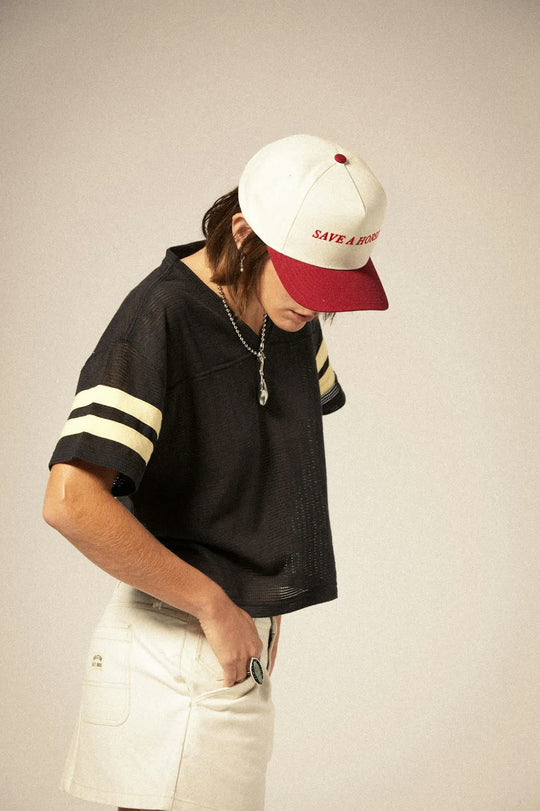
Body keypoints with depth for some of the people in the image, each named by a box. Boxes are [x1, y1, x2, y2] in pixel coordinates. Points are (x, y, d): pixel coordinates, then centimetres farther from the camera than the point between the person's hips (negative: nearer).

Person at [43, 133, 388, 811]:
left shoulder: (290, 314, 5)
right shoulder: (160, 321, -20)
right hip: (178, 650, -8)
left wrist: (268, 603, 11)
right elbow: (71, 503, -29)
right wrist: (214, 605, -20)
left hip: (236, 638, 8)